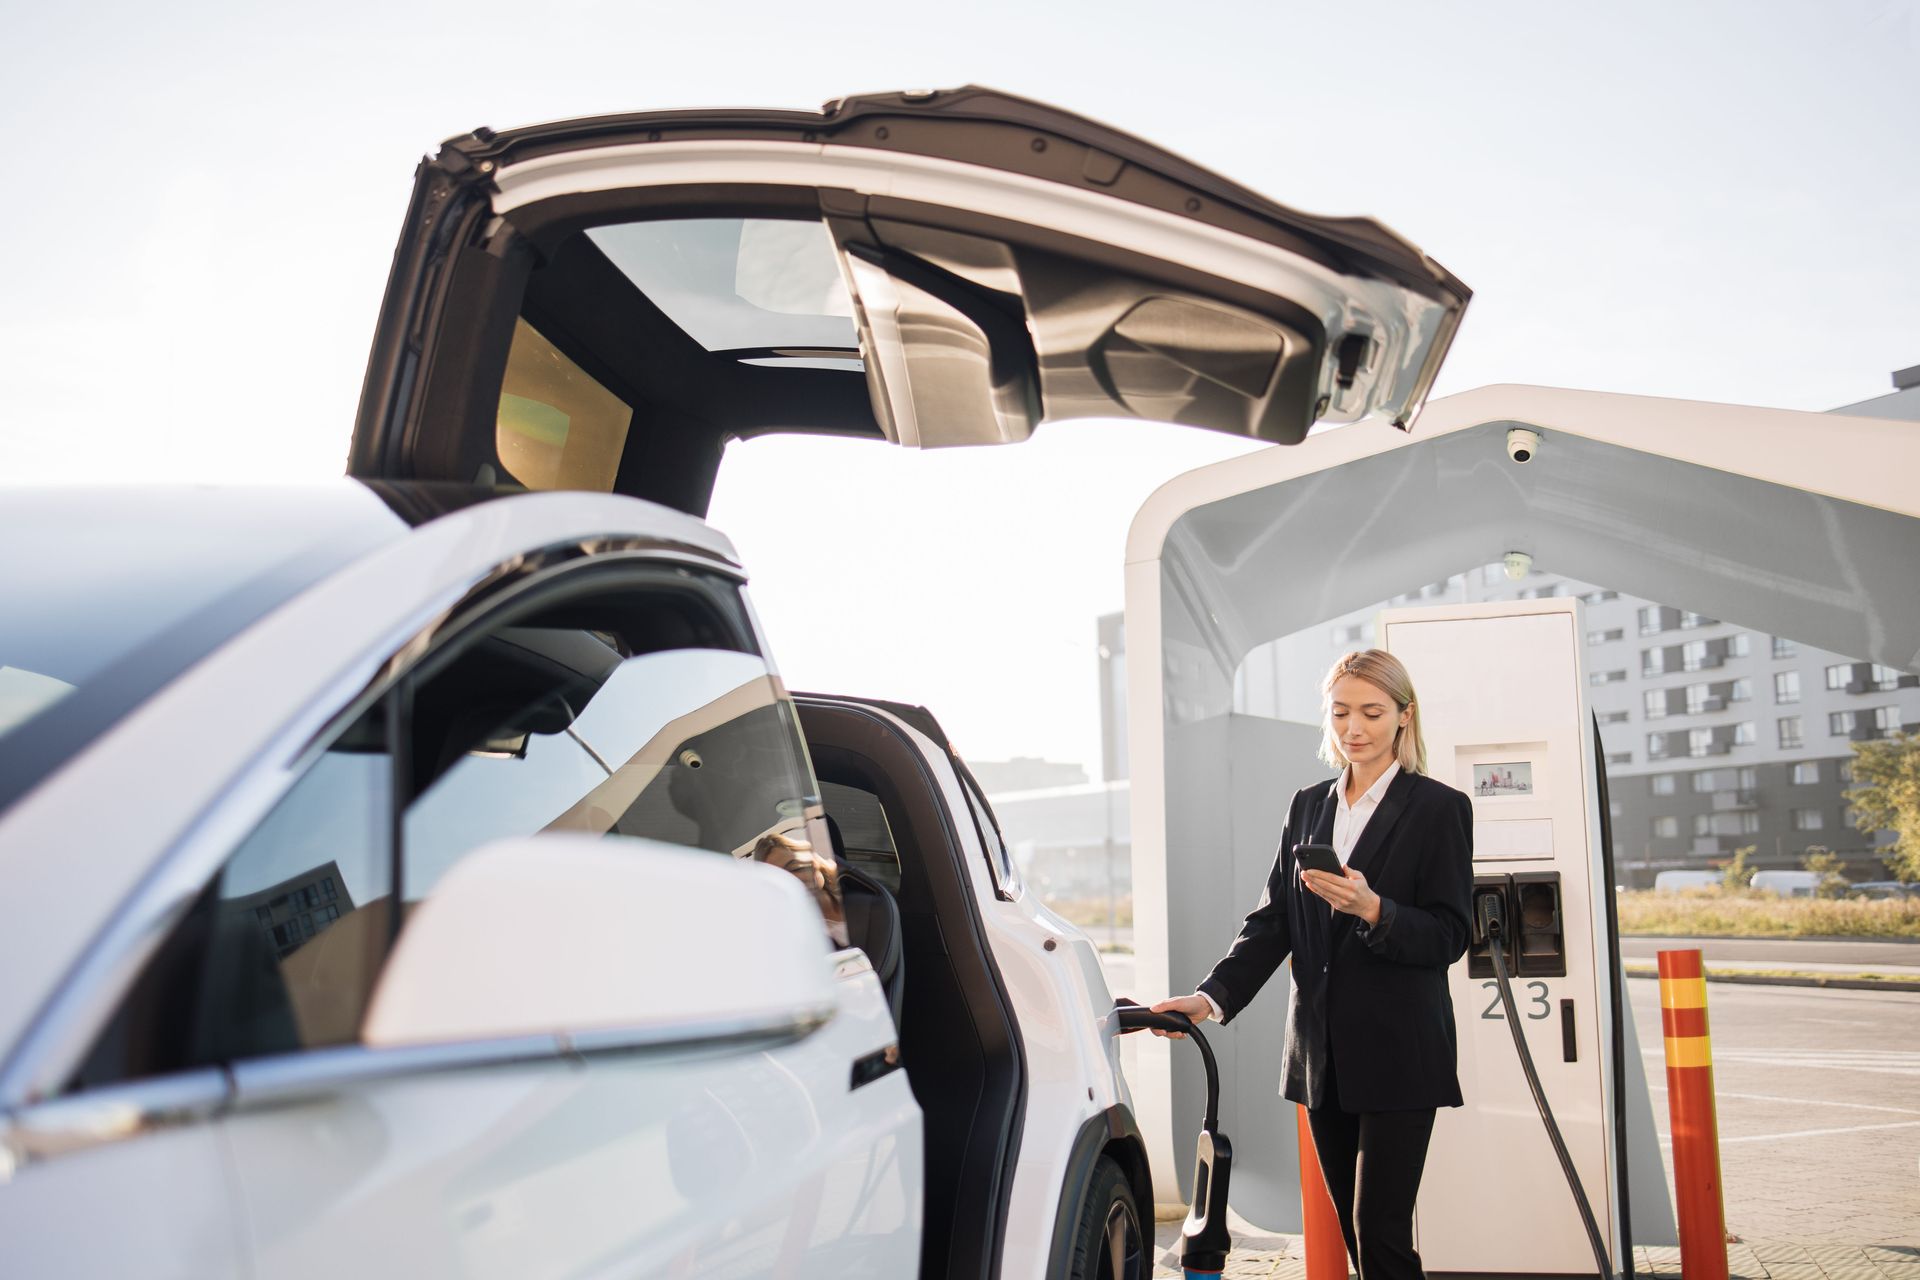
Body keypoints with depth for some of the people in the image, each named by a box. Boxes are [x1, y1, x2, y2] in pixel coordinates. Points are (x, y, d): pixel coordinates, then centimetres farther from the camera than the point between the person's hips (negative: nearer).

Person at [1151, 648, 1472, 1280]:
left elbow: (1449, 937, -7)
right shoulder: (1308, 806, 12)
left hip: (1397, 1056, -5)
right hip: (1322, 1055, 5)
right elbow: (1272, 921, 9)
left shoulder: (1440, 809, -4)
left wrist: (1373, 909, -25)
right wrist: (1213, 995, -5)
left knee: (1380, 1229, -7)